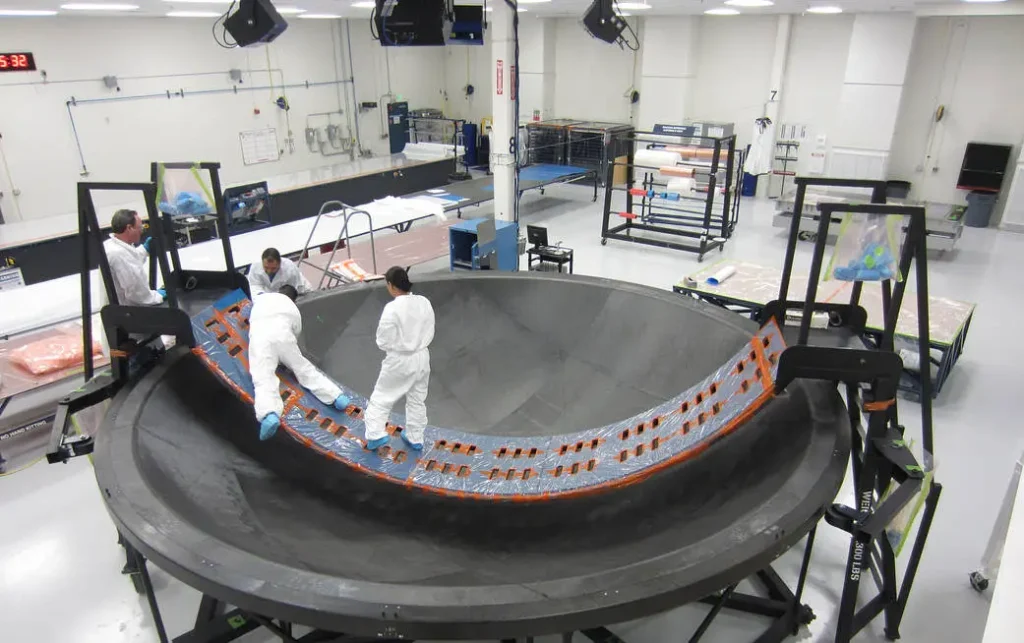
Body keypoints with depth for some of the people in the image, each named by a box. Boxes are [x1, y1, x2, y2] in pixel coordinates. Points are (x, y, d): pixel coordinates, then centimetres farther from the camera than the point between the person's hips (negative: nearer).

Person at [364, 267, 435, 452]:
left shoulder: (392, 308, -23)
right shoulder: (425, 302, -6)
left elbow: (384, 341, -15)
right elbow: (429, 333, 4)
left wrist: (395, 346, 5)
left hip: (399, 360, -6)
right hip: (422, 357, 6)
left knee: (381, 397, 13)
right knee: (417, 400, 20)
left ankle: (376, 435, 10)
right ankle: (415, 438, 34)